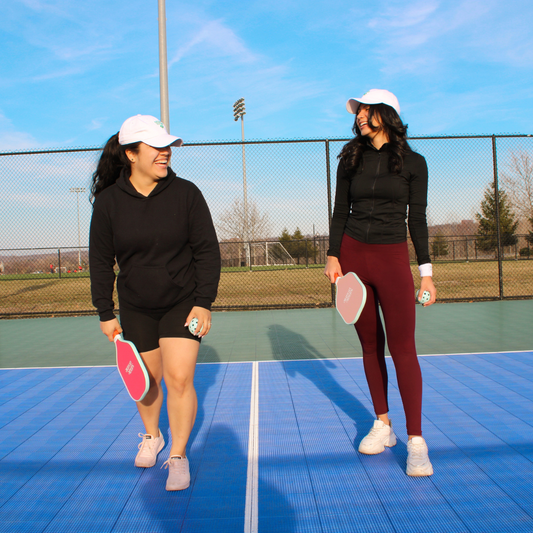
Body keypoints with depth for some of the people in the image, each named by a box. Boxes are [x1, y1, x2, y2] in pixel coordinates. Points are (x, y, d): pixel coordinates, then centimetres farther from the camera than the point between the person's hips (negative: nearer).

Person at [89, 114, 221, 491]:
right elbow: (101, 261, 1)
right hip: (136, 307, 2)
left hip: (184, 302, -2)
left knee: (179, 377, -9)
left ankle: (178, 455, 11)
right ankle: (151, 436, 42)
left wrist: (204, 302, -12)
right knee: (147, 379, 12)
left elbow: (207, 251, -7)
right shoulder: (108, 201, -7)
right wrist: (105, 312, 1)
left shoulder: (186, 193, -11)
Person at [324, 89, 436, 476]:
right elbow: (340, 212, 10)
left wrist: (426, 272, -2)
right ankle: (383, 425, 20)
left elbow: (417, 220, 2)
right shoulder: (351, 160, 9)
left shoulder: (413, 163, 2)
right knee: (370, 344, 8)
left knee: (402, 346, -9)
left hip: (393, 258, -3)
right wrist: (333, 255, -1)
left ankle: (416, 442, -2)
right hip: (353, 255, 3)